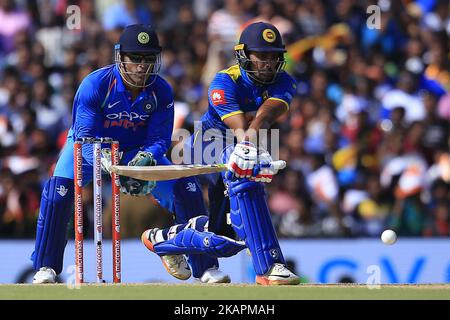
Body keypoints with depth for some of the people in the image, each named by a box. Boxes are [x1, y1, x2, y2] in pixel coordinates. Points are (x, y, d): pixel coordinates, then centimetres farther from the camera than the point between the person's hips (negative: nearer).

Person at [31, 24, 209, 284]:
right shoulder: (95, 84, -28)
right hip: (90, 146, -3)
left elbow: (159, 138, -15)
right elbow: (86, 137, -31)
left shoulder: (161, 91, -18)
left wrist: (145, 159, -39)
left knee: (185, 188, -11)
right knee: (59, 189, -30)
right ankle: (46, 267, -17)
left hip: (138, 150, 3)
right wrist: (111, 166, -48)